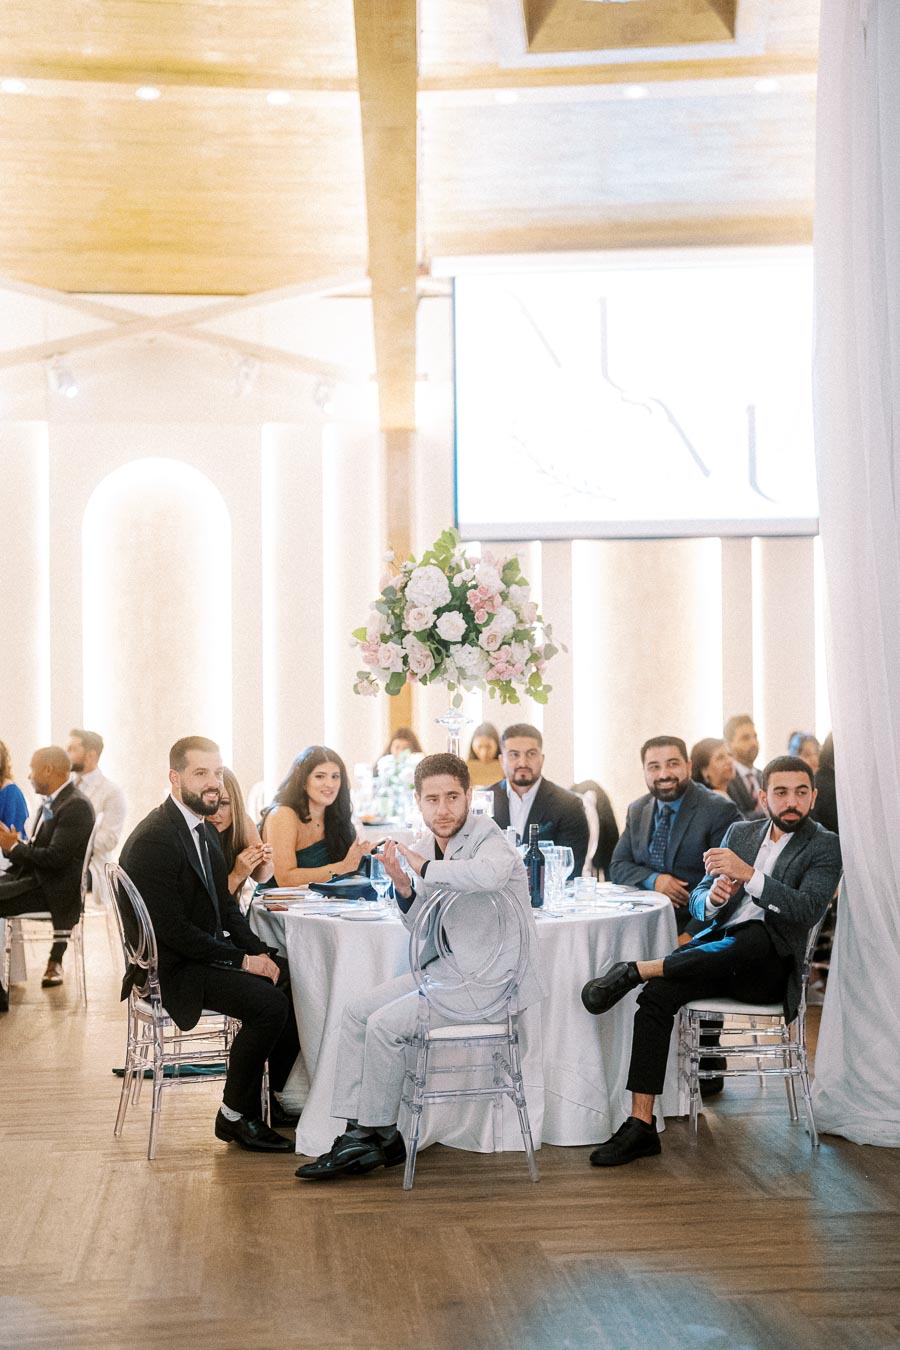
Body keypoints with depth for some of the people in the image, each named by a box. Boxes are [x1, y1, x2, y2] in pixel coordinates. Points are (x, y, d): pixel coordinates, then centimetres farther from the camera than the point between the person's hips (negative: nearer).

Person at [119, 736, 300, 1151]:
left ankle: (281, 1097, 9)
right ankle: (235, 1117, -8)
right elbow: (172, 929, -23)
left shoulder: (206, 831, 12)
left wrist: (259, 952, -1)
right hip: (173, 969, -9)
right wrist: (242, 961, -19)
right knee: (268, 1004, -25)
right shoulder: (153, 840, -19)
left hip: (212, 950, 10)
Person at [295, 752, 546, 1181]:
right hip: (449, 969, 9)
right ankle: (356, 1134, 3)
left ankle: (379, 1134, 2)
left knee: (385, 1024, -16)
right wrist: (403, 887, -5)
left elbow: (488, 874, -43)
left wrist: (424, 867, -27)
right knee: (356, 1012, 2)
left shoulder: (486, 837, -16)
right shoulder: (426, 847, 9)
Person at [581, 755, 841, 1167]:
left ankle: (634, 970, -31)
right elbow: (699, 903, 13)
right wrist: (715, 896, -12)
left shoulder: (825, 846, 2)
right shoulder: (740, 832, 17)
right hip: (717, 950, 4)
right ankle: (641, 1125, -24)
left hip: (768, 967, -4)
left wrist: (747, 873, -24)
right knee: (657, 995, -25)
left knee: (753, 935, -40)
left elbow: (806, 910, -15)